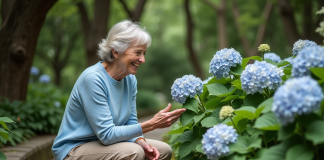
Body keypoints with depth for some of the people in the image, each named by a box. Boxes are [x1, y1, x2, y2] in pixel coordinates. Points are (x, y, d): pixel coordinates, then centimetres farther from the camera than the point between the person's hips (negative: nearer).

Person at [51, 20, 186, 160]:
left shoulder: (130, 79, 0)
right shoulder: (92, 78, -25)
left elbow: (130, 122, 5)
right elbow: (107, 134, -27)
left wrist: (141, 142, -17)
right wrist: (151, 124, -30)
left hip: (102, 143, 8)